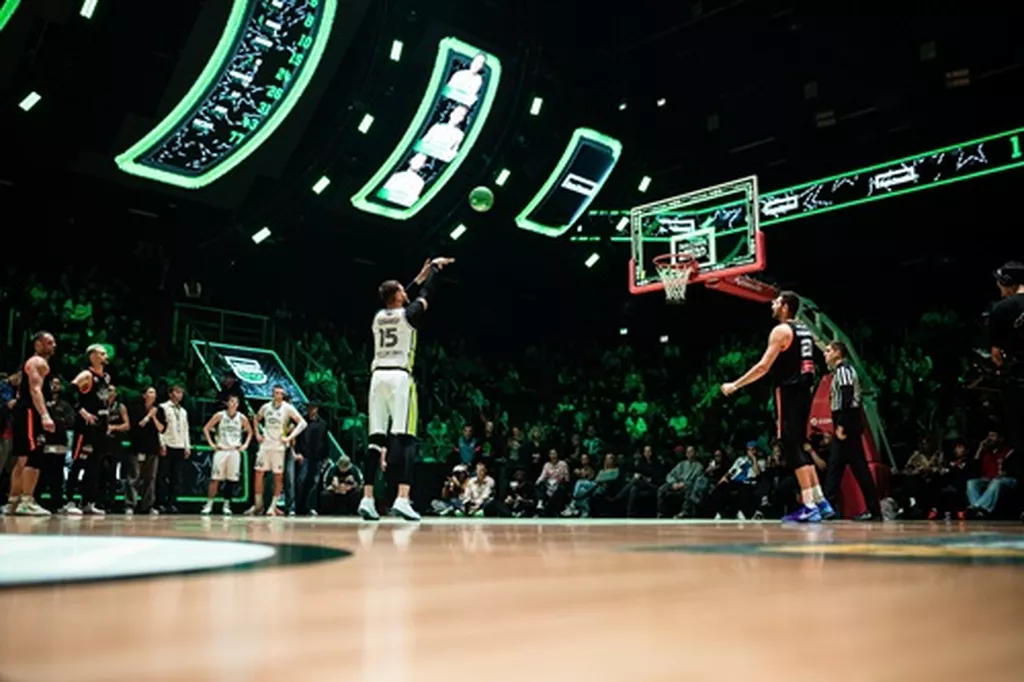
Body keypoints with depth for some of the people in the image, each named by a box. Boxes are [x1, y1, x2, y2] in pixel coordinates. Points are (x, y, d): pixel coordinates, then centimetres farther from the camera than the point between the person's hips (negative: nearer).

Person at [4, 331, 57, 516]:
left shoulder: (31, 362, 26)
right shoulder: (39, 362, -6)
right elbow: (35, 389, -21)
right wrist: (45, 415, -31)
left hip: (21, 411, 11)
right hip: (29, 412, -11)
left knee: (22, 459, 13)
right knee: (34, 457, -14)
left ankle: (13, 502, 16)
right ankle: (26, 502, -19)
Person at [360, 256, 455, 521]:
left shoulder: (378, 317, 16)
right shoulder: (408, 315, 0)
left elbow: (401, 301, 34)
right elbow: (426, 294, 15)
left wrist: (419, 276, 43)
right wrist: (435, 266, 31)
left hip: (378, 377, 6)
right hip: (399, 377, -6)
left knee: (375, 439, 5)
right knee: (404, 439, -8)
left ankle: (367, 499, 0)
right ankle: (402, 499, -18)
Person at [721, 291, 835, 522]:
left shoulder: (781, 330, -10)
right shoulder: (805, 331, 17)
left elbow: (763, 367, -15)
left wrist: (735, 385, -9)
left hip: (788, 394, -9)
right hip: (802, 393, 9)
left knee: (792, 449, -7)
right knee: (799, 447, 15)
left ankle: (809, 507, -10)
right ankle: (820, 502, 14)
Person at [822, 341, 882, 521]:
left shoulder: (843, 370, -10)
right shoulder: (840, 371, 20)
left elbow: (847, 399, -20)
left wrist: (841, 425, -22)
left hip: (847, 425, -10)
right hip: (845, 425, 10)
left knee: (858, 466, -7)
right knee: (835, 465, 9)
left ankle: (874, 510, -3)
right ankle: (827, 506, 10)